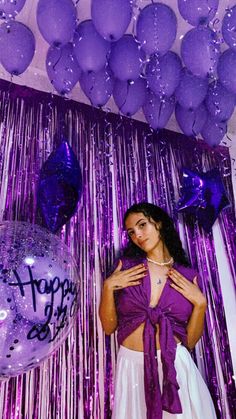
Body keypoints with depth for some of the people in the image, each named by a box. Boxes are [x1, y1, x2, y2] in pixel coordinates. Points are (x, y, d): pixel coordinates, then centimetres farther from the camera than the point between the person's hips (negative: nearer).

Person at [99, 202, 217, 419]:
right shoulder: (126, 267, -2)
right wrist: (108, 286, -13)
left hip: (176, 365, 0)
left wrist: (200, 303, -11)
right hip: (132, 366, 1)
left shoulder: (188, 277, -1)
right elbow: (109, 327, -1)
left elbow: (190, 341, 2)